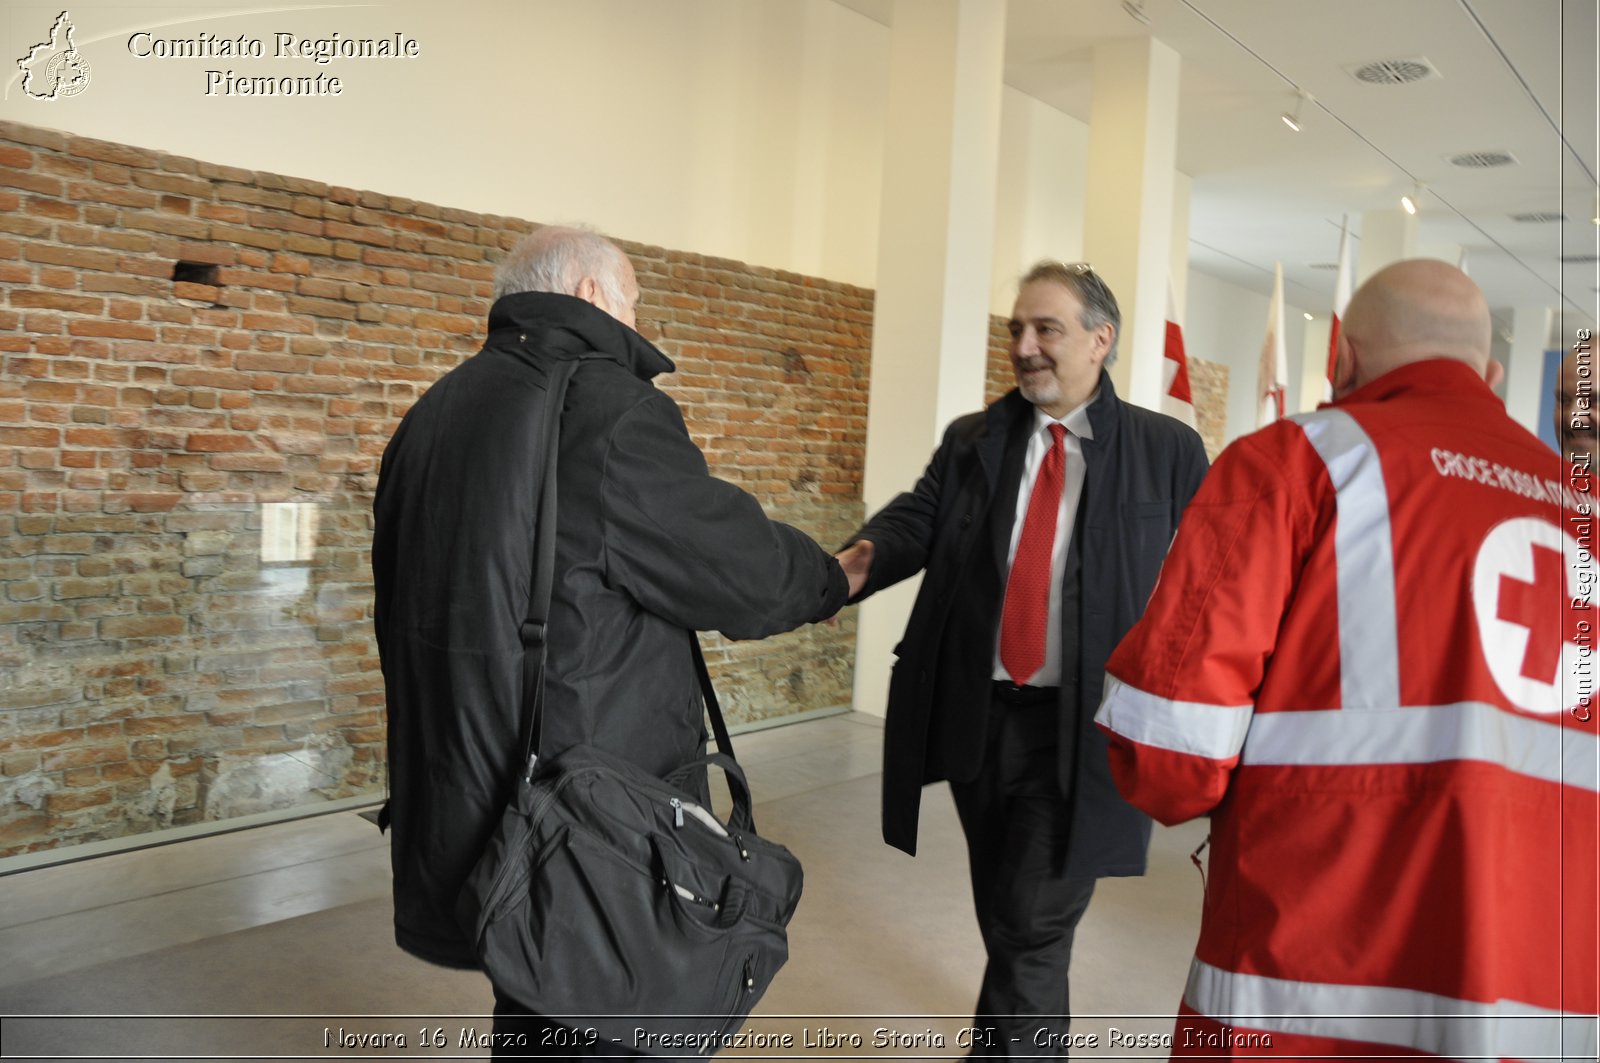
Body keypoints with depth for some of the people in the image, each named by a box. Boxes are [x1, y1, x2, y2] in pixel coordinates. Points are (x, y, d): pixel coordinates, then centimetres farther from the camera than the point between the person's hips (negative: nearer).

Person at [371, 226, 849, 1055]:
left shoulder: (434, 414, 10)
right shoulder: (611, 410, -17)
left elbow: (402, 602, 16)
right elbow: (745, 568, -12)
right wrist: (831, 580, 9)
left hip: (463, 796, 8)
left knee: (533, 1014, 23)